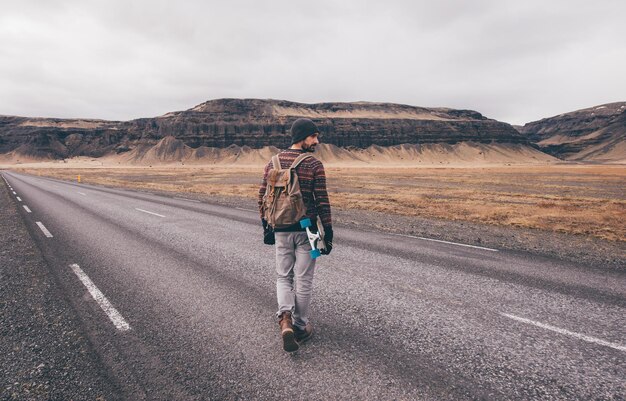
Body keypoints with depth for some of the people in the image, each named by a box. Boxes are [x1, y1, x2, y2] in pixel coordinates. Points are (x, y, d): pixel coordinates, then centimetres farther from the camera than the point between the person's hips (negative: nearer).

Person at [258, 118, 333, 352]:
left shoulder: (274, 162, 4)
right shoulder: (314, 165, -10)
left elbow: (262, 197, 6)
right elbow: (322, 202, -12)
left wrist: (266, 227, 15)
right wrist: (328, 234, -4)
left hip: (280, 231, 3)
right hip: (306, 231, -3)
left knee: (283, 278, 17)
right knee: (303, 281, 10)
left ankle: (285, 320, -5)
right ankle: (300, 328, 23)